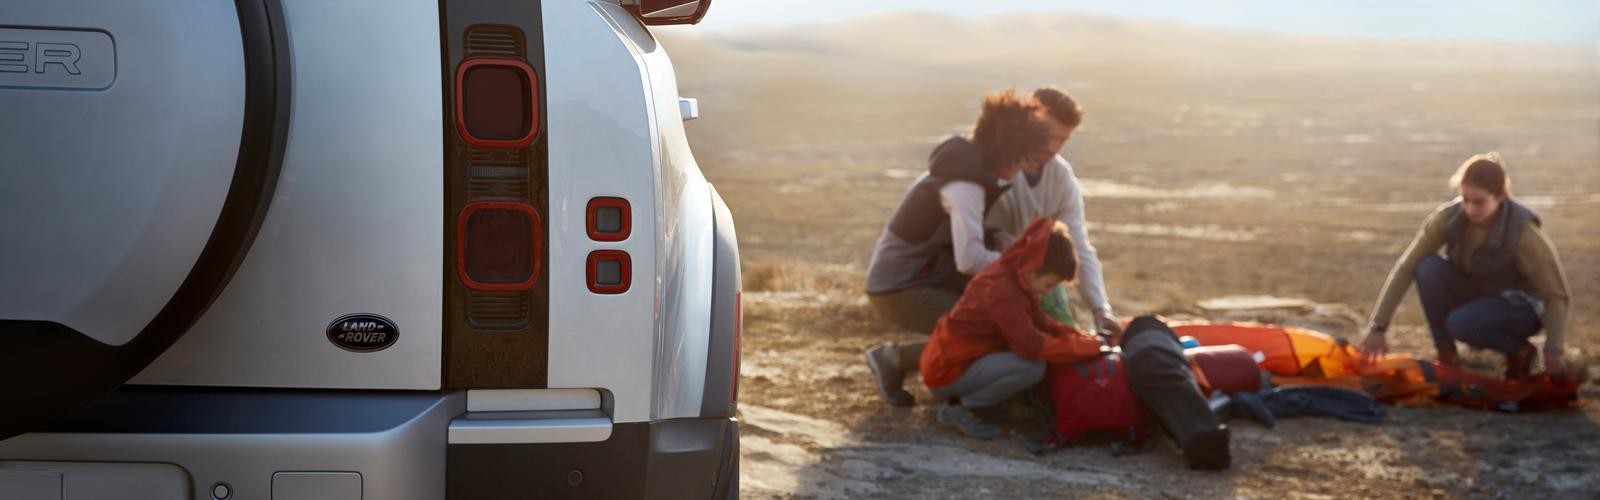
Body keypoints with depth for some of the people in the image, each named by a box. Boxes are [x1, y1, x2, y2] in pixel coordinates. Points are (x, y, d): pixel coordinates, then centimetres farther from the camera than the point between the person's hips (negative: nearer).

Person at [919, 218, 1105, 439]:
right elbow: (1032, 346, -30)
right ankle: (960, 410, -10)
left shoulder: (1013, 275, 4)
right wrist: (1089, 347, -24)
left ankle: (967, 397, 6)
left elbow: (1039, 322, 14)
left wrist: (1083, 337, -1)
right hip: (947, 371, -10)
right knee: (1033, 367, -24)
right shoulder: (1001, 289, -26)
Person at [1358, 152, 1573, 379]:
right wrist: (1378, 327, -24)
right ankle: (1446, 355, -11)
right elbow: (1405, 268, -18)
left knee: (1460, 324, -34)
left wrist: (1553, 353, -29)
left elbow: (1556, 294, -20)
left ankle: (1519, 351, -4)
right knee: (1428, 267, -25)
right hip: (1475, 294, 4)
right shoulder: (1448, 218, -20)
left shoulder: (1523, 233, -29)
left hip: (1521, 307, -4)